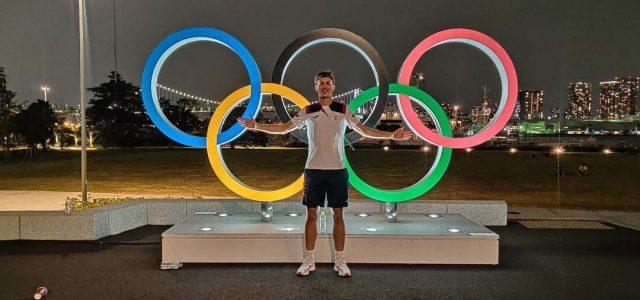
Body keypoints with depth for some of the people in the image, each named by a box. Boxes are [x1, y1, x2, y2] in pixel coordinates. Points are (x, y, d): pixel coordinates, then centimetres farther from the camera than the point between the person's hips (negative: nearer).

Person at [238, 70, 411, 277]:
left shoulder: (344, 110, 5)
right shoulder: (308, 111, 5)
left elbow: (364, 131, 6)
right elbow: (284, 128, 7)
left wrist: (392, 135, -2)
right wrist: (256, 126, -1)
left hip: (337, 169, 0)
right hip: (313, 169, 0)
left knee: (338, 215, 4)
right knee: (311, 215, 5)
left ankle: (340, 262, 14)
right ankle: (308, 261, 15)